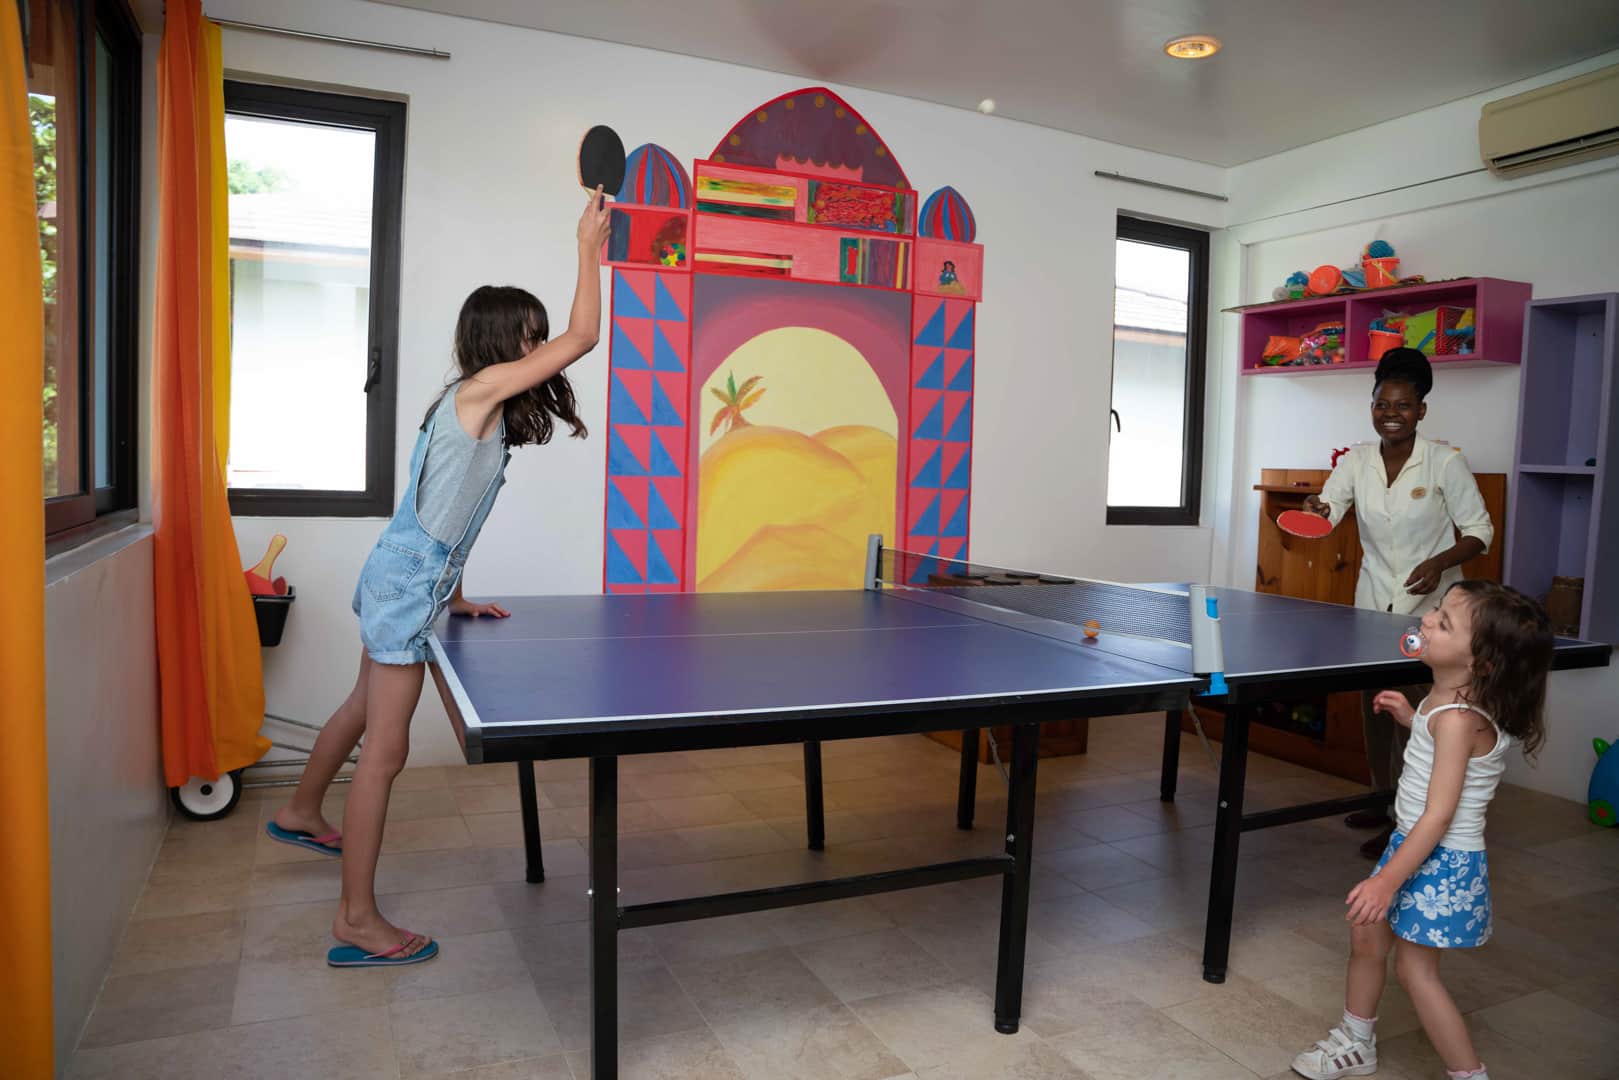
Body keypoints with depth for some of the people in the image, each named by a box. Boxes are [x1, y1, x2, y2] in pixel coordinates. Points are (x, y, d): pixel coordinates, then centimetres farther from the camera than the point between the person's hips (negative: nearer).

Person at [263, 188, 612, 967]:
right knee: (385, 748, -7)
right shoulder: (479, 390, -15)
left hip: (402, 577, 10)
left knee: (365, 707, 28)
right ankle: (356, 921, 0)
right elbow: (582, 337, -18)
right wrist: (589, 248, -8)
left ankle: (301, 814, 52)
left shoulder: (477, 409, 12)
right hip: (406, 583, -10)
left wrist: (454, 596, 18)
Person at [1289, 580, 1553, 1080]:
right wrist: (1411, 718, 6)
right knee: (1366, 931, 19)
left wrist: (1388, 880, -24)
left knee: (1414, 969, 4)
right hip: (1414, 843, 10)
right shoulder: (1449, 699, -2)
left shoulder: (1457, 719, -28)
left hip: (1443, 861, -10)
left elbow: (1439, 815, -27)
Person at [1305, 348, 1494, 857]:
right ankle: (1382, 799, 30)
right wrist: (1317, 510, -35)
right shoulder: (1358, 460, -1)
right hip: (1374, 601, 4)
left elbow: (1480, 530, -6)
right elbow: (1329, 506, -11)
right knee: (1373, 704, 12)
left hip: (1429, 607, -4)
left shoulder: (1445, 463, -11)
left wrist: (1439, 563, -23)